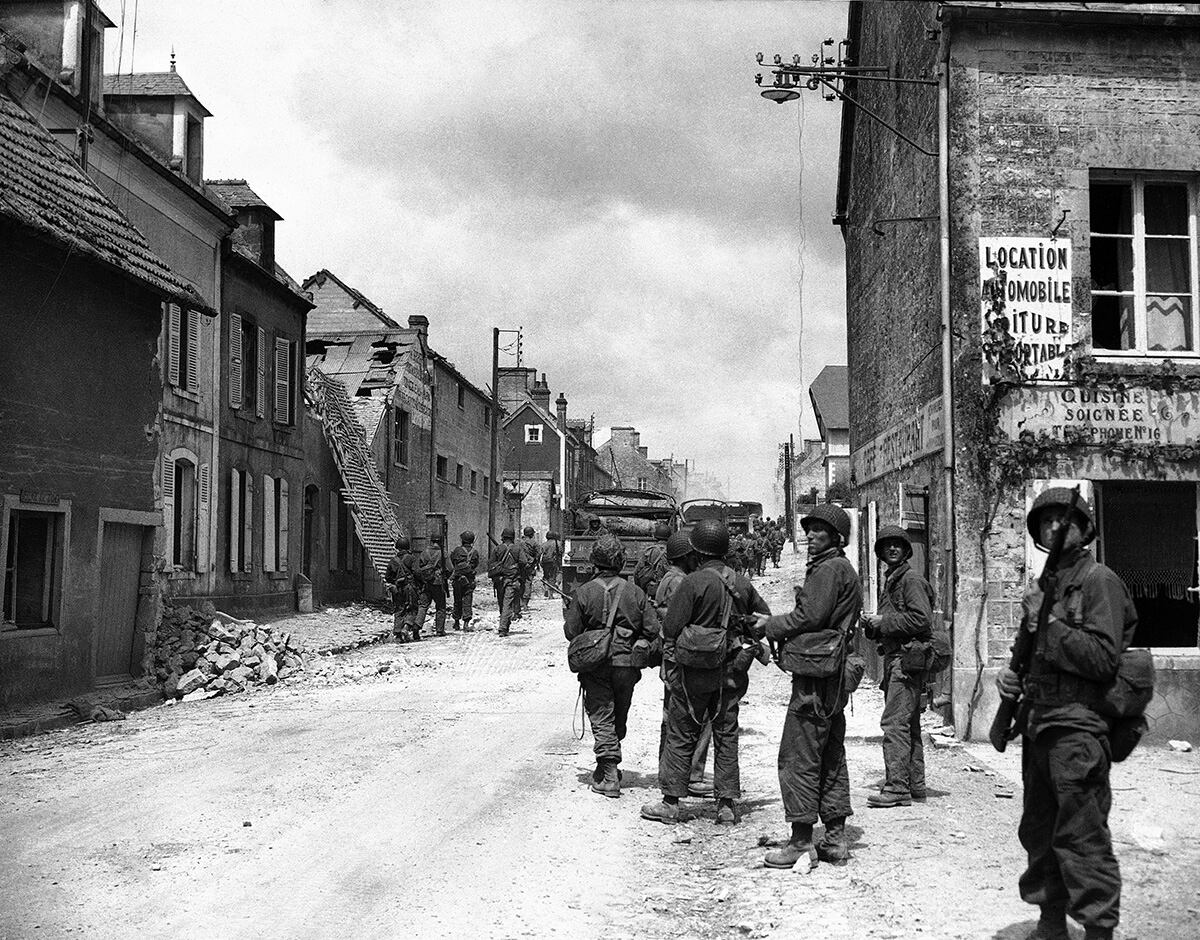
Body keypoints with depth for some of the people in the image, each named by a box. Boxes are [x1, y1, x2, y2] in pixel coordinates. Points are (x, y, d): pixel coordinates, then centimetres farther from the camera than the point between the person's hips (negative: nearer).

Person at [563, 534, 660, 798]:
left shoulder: (583, 592, -9)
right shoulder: (635, 592, -3)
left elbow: (571, 632, -8)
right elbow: (653, 628, -4)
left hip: (596, 666, -2)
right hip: (627, 664, 2)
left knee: (602, 719, 1)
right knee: (619, 719, 18)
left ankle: (609, 777, -7)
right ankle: (610, 765, 32)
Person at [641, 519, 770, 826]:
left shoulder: (693, 582, -13)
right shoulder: (742, 583, 3)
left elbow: (670, 628, -13)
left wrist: (670, 662, 2)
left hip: (694, 672, -4)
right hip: (732, 673, 5)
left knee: (681, 735, 5)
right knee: (726, 734, 11)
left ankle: (670, 802, 9)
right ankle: (727, 804, 12)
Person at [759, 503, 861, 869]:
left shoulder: (829, 569, -10)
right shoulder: (843, 570, 21)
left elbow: (811, 616, -17)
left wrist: (770, 626, -3)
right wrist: (776, 626, 10)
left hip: (814, 670, -11)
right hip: (832, 673, 11)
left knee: (798, 757, -7)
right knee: (830, 756, 13)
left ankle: (802, 841, -5)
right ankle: (835, 837, 18)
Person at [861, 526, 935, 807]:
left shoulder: (912, 580, -9)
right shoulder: (890, 582, 20)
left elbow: (921, 619, -19)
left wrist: (883, 622, -14)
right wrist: (872, 625, 6)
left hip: (907, 658, -10)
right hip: (895, 658, 10)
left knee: (894, 722, -13)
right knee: (909, 724, 13)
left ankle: (898, 787, -13)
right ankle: (914, 785, 20)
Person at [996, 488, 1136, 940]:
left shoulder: (1098, 581, -7)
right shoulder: (1046, 585, 18)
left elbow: (1103, 658, -16)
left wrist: (1049, 622, -16)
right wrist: (1011, 675, 5)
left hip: (1078, 727, -9)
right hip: (1039, 725, 9)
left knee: (1081, 836, -7)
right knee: (1039, 832, 15)